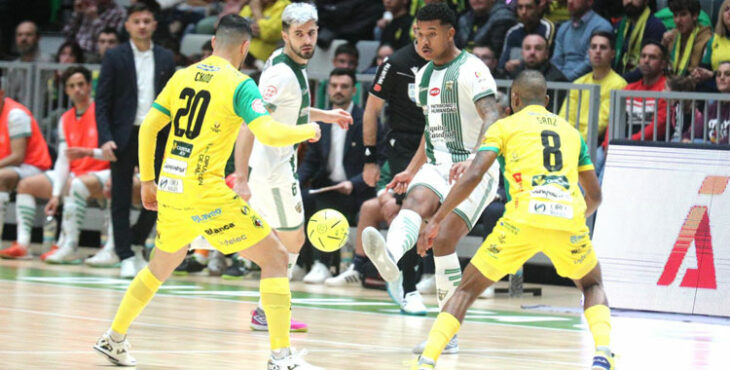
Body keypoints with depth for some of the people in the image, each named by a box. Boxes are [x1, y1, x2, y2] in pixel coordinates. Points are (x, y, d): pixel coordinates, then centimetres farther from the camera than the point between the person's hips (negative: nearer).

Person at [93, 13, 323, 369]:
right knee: (274, 258, 2)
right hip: (206, 193, -6)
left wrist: (147, 180, 21)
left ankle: (114, 339, 34)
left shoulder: (182, 76, 11)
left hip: (170, 189, 6)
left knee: (163, 263, 30)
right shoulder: (239, 84, -7)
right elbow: (270, 133, -18)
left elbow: (148, 127, 12)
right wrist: (308, 131, 0)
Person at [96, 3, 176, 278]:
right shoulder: (115, 57, 1)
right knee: (121, 199, 0)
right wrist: (105, 139, -12)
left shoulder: (165, 58, 9)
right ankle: (126, 257, 5)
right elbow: (102, 101, -2)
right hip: (124, 137, -2)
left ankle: (136, 245, 23)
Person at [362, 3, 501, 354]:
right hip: (437, 166, 6)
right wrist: (411, 171, 24)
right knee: (415, 201, -27)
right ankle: (390, 257, -61)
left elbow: (492, 119, -22)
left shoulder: (471, 69, -9)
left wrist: (473, 162, -36)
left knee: (443, 241, -15)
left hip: (475, 169, -6)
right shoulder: (424, 75, 17)